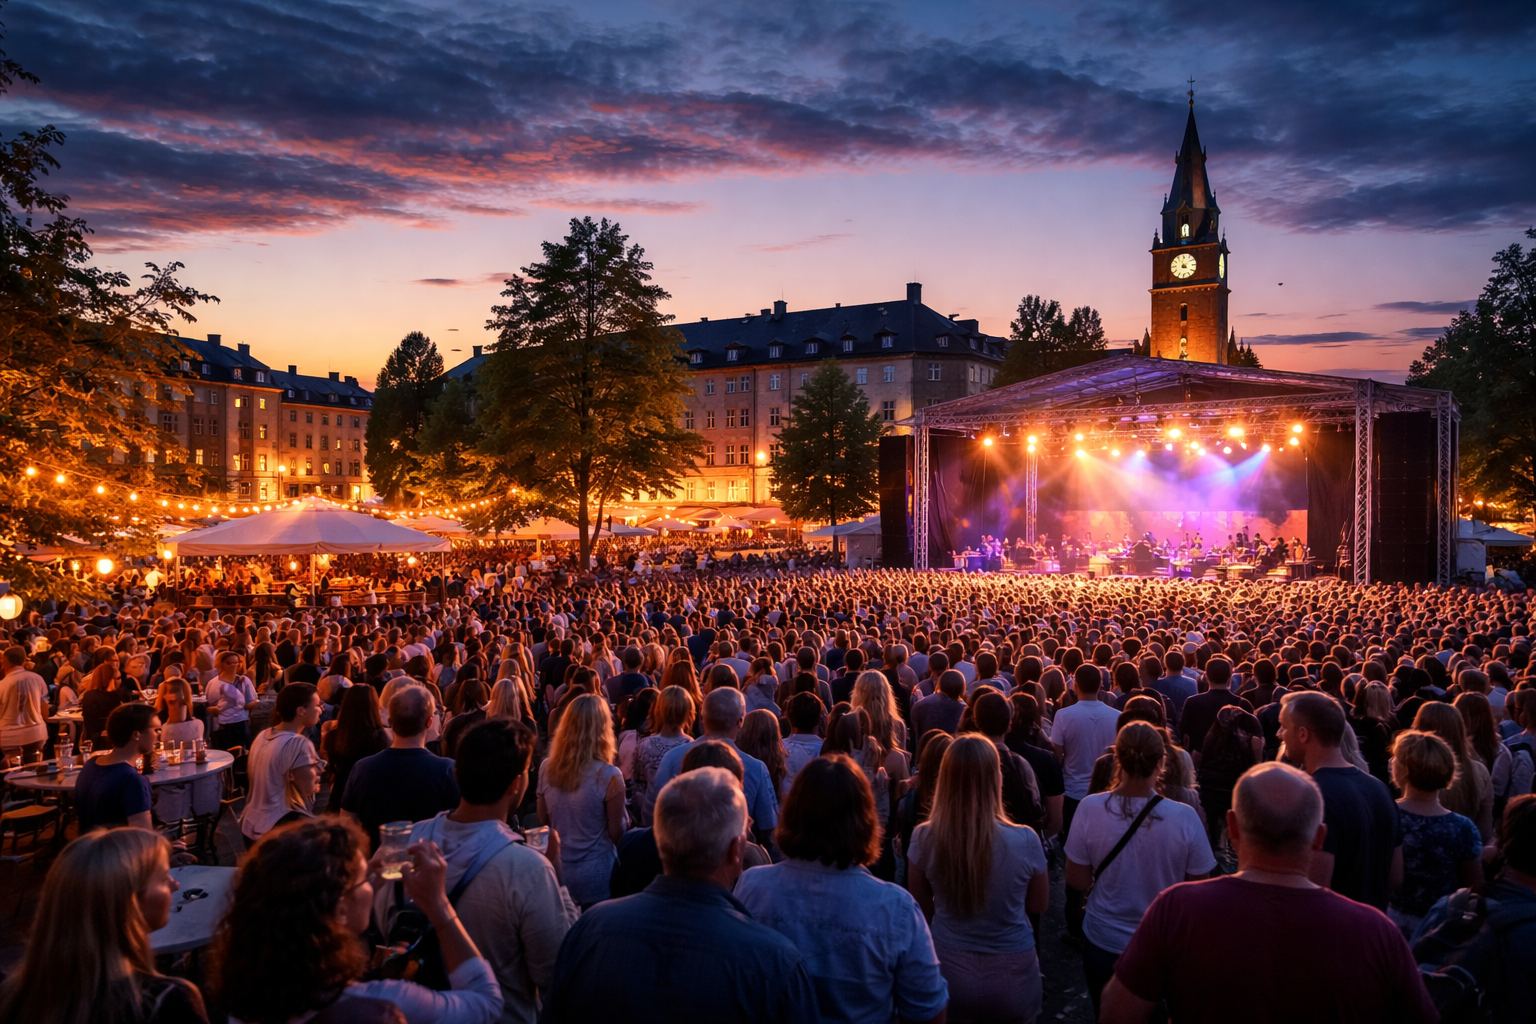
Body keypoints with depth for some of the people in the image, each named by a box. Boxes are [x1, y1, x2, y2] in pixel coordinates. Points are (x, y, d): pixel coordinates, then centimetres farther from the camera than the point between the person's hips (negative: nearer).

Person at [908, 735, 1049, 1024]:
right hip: (1011, 977, -1)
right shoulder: (1024, 841, -20)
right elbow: (1038, 906, -2)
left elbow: (923, 908, 0)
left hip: (949, 974, 1)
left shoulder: (924, 837, -17)